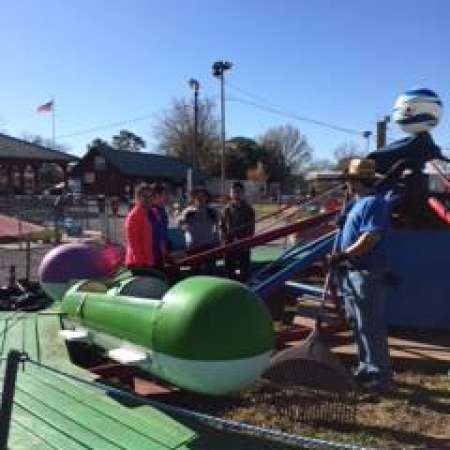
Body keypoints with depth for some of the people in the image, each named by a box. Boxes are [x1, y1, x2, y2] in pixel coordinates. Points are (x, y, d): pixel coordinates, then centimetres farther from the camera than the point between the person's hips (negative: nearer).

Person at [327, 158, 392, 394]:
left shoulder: (374, 202, -16)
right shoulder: (358, 203, 16)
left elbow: (370, 237, -26)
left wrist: (344, 255, -26)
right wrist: (339, 257, 14)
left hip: (366, 274, -11)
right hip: (352, 273, 11)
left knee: (370, 326, -4)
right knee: (356, 324, 18)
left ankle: (380, 376, 5)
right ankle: (366, 368, 30)